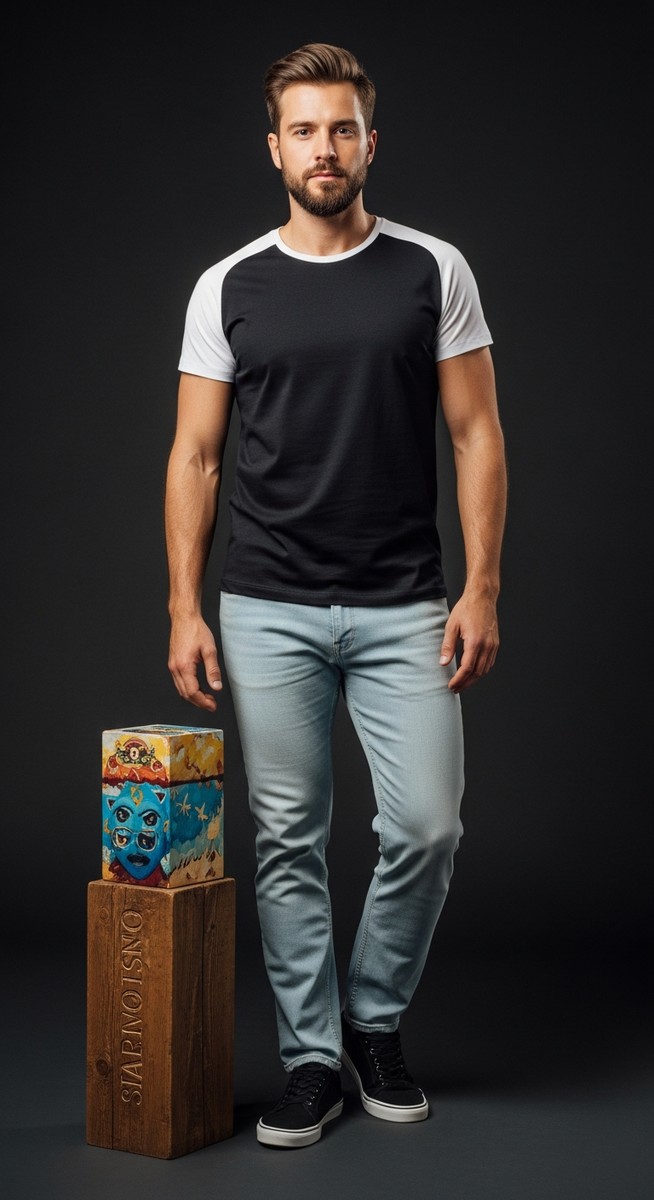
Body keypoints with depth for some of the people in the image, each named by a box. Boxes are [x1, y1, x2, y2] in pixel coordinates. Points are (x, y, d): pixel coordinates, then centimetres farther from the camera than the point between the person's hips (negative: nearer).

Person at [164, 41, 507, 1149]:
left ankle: (372, 1020, 23)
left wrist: (481, 589, -7)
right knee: (289, 841, 6)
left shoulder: (434, 271, 3)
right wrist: (184, 610, -4)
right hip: (269, 613, 1)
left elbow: (476, 435, 1)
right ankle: (311, 1058, 21)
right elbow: (194, 455, 3)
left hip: (404, 610, 0)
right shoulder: (229, 288, 4)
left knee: (426, 826, -3)